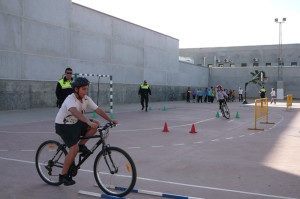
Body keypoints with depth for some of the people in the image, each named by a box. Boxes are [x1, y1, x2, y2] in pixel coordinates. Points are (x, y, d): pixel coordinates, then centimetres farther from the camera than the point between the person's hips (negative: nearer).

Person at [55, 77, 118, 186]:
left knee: (96, 124, -9)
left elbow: (98, 110, -8)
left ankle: (81, 145, 4)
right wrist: (88, 122, -60)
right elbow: (75, 112, -46)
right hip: (63, 126, -7)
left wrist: (110, 120, -18)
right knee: (74, 149, -20)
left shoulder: (86, 99, -5)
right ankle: (63, 176, -5)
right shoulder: (70, 99, -26)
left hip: (76, 123, 7)